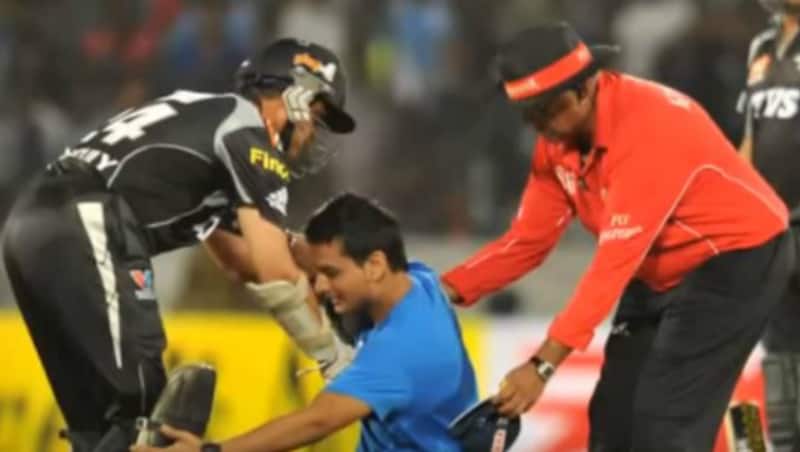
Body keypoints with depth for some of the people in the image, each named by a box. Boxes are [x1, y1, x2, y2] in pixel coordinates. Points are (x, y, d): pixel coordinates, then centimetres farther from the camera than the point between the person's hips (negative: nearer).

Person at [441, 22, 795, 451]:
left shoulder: (647, 126, -33)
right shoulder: (559, 138, -6)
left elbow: (617, 259, -37)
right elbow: (529, 239, -2)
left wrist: (544, 363, -41)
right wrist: (446, 290, -19)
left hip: (737, 260, -9)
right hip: (662, 274, 9)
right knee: (613, 417, 7)